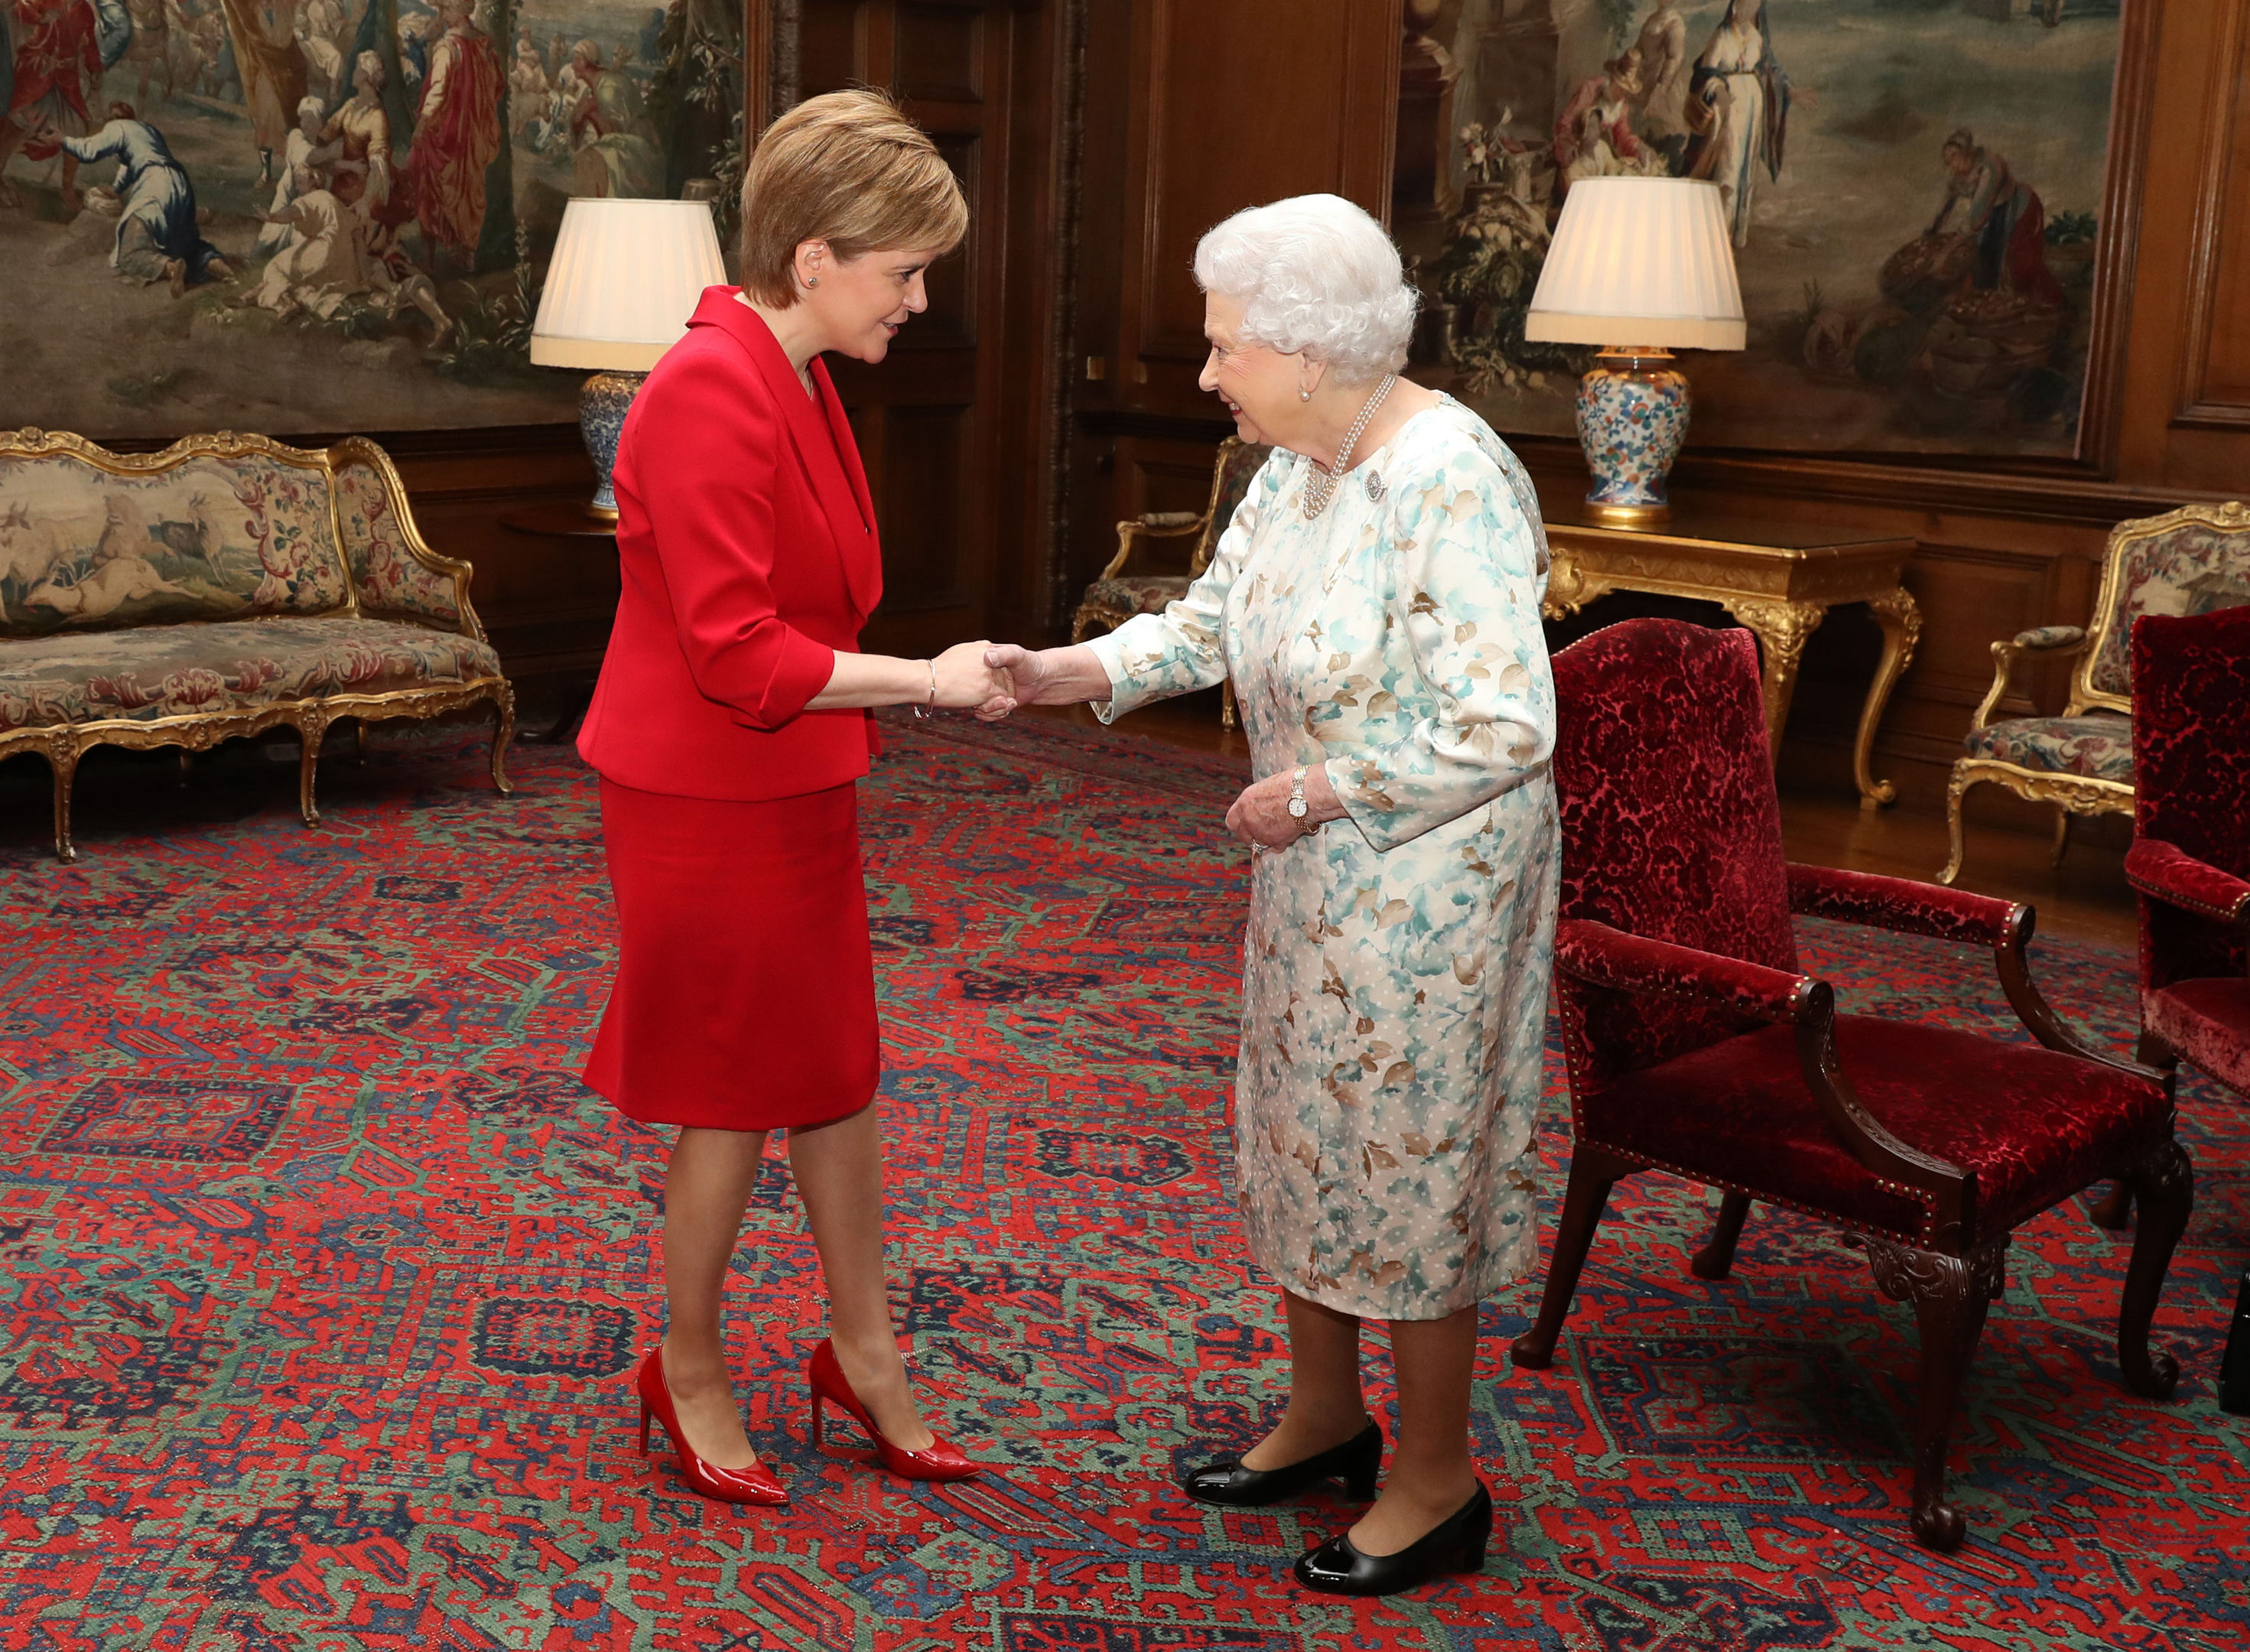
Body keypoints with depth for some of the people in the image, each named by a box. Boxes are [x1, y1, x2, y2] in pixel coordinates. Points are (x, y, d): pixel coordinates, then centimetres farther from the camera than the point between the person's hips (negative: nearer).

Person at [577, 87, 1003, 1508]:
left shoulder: (799, 383, 8)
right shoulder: (711, 392, -23)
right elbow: (740, 657, -26)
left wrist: (927, 683, 10)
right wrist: (924, 681, -21)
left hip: (793, 793, 9)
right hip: (708, 804, -9)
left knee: (838, 1072, 17)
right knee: (738, 1100, 6)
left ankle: (867, 1353, 33)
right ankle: (690, 1375, 28)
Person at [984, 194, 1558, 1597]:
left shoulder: (1452, 482, -25)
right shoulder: (1297, 464, 2)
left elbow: (1506, 731, -28)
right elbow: (1212, 623, 11)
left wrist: (1321, 788, -20)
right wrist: (1072, 673, -3)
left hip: (1426, 885, -9)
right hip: (1317, 870, 9)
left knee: (1405, 1157, 4)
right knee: (1300, 1133, 19)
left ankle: (1438, 1482, 24)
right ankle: (1327, 1416, 39)